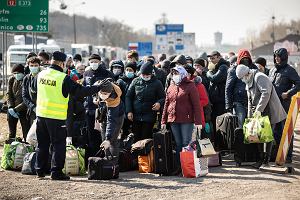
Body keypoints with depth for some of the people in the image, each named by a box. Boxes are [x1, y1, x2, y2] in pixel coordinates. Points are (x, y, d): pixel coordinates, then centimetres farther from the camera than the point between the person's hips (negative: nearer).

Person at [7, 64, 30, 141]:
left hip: (23, 110, -5)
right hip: (12, 111, 5)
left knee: (26, 133, -3)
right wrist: (10, 107, -9)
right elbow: (9, 94, 5)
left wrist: (16, 109, -19)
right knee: (11, 134, 14)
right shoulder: (12, 80, 2)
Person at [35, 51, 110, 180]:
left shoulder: (41, 75, 5)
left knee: (42, 144, 15)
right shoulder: (63, 78, -14)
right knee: (58, 144, 2)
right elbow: (80, 92, -12)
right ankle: (56, 172, 0)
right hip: (56, 116, -6)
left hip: (41, 114, 6)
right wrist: (98, 87, -3)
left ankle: (40, 171, 19)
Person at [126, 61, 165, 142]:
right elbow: (128, 97, 10)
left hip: (149, 116, -2)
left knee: (146, 139, -3)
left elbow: (163, 97, 4)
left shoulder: (156, 83, 1)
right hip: (136, 116, 3)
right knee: (136, 138, 6)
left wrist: (159, 103, -19)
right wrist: (129, 111, 0)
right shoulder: (136, 81, 7)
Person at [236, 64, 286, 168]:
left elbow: (266, 93, -25)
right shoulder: (249, 82, 18)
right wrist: (250, 115, 16)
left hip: (269, 111, -9)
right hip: (258, 113, 9)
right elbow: (250, 100, 24)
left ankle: (267, 158, -1)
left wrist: (259, 110, -27)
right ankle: (261, 158, 9)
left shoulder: (260, 78, -13)